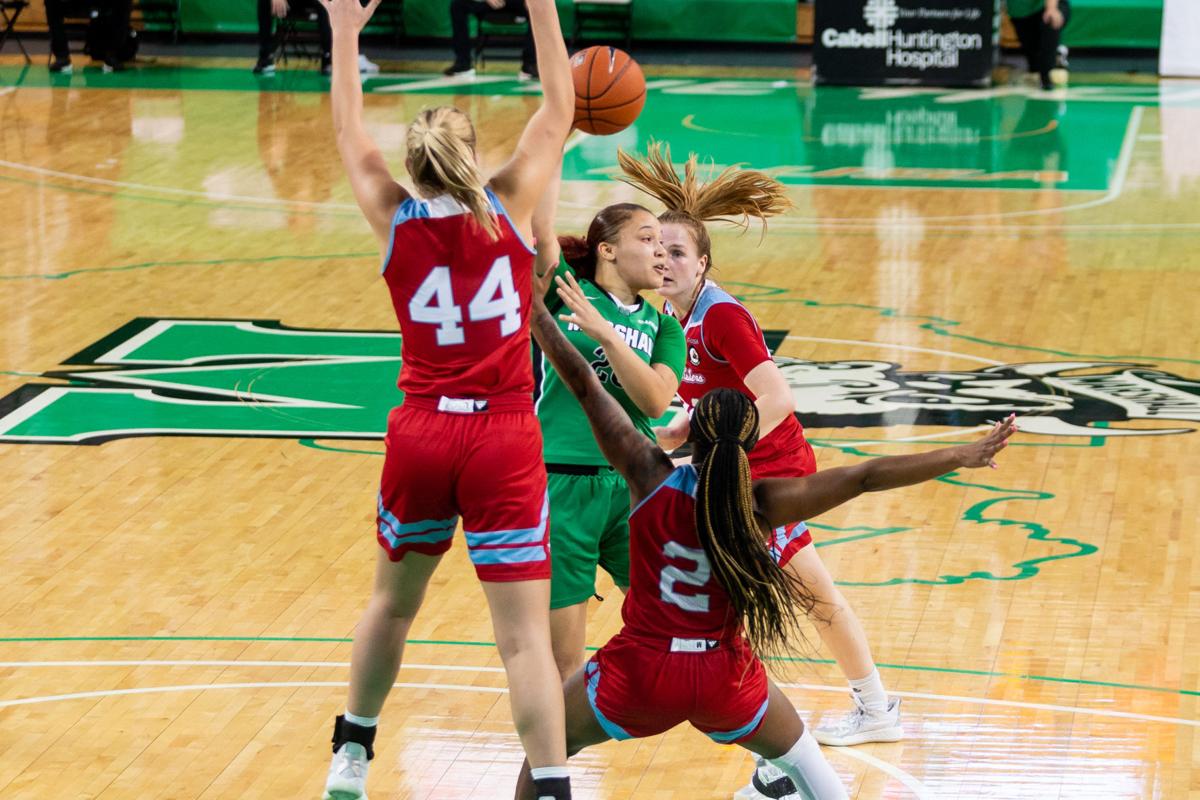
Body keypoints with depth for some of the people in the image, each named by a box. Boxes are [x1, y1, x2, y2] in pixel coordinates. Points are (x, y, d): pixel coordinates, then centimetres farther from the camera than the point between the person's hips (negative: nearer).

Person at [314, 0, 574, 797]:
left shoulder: (395, 221, 0)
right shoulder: (509, 208, -4)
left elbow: (350, 134, 16)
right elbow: (559, 111, 7)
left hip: (420, 433, 3)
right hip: (504, 440, -3)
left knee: (393, 599, 23)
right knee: (525, 634, -4)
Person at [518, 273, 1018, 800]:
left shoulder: (650, 476, -10)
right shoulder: (761, 503, -10)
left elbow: (583, 384, -7)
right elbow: (864, 478, -11)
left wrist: (535, 309, 1)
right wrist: (963, 456, -9)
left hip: (639, 674, -1)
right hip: (723, 678, 1)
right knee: (798, 755, 29)